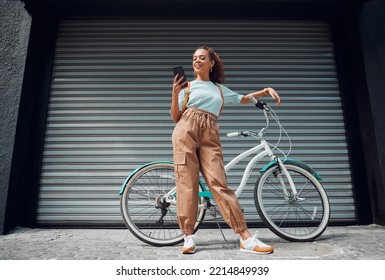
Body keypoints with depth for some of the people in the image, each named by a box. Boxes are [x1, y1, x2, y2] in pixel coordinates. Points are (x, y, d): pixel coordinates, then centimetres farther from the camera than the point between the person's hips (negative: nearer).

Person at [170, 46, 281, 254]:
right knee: (187, 183, -7)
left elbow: (244, 99, 35)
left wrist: (267, 90, 22)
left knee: (219, 183, -9)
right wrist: (175, 94, -5)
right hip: (186, 131, -1)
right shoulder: (187, 86, 16)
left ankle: (246, 238, -8)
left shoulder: (221, 89, 26)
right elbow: (175, 118, 9)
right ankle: (188, 236, 2)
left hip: (209, 135, 1)